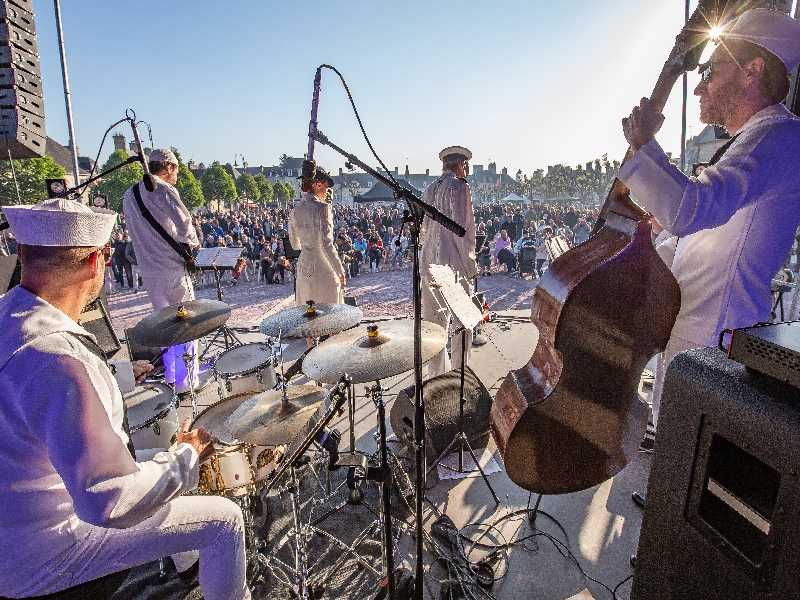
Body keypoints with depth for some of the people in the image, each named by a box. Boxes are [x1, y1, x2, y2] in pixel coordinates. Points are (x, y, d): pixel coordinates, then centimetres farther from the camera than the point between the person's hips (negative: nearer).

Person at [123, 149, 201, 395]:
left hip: (147, 271, 8)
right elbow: (185, 226, -14)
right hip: (172, 269, -7)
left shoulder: (129, 195, 15)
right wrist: (192, 245, 3)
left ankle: (170, 376, 28)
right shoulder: (163, 190, -10)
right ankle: (186, 382, 8)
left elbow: (138, 231, 19)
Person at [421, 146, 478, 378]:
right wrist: (471, 266, -9)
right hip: (453, 264, -7)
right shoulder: (458, 187, -7)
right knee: (462, 322, 5)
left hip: (429, 263, 7)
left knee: (433, 320, 12)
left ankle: (436, 374, 22)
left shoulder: (430, 189, 15)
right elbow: (462, 230, -14)